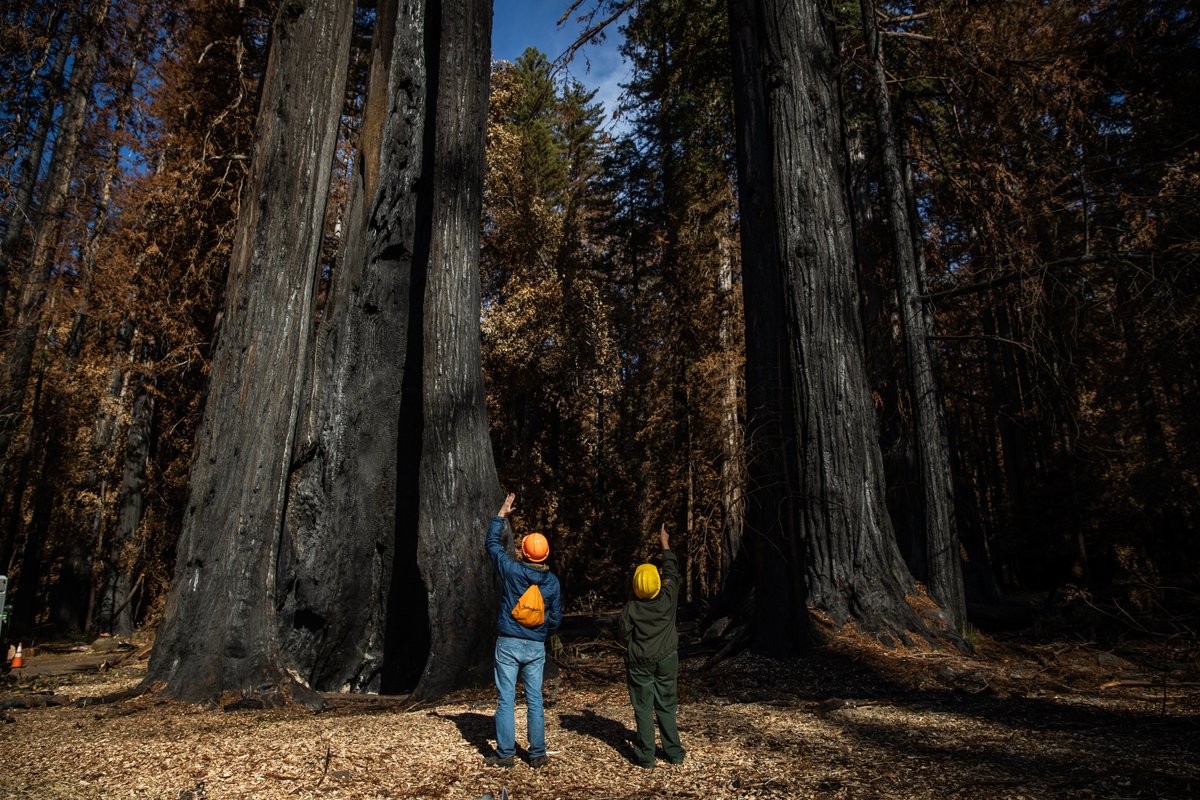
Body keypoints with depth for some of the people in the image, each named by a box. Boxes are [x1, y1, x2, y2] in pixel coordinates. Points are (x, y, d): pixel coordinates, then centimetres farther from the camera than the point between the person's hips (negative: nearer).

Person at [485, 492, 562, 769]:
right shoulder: (553, 582, -2)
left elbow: (492, 543, 6)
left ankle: (505, 754, 10)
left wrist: (501, 514, 15)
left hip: (508, 644, -2)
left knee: (506, 699, 5)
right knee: (535, 701, 10)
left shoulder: (511, 570, -10)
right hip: (536, 647, 3)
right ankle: (537, 754, 14)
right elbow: (556, 620, 4)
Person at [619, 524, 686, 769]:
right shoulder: (668, 597, -9)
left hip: (639, 663, -2)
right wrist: (665, 543, 16)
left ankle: (646, 756, 8)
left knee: (643, 709, 5)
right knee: (666, 707, 13)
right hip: (667, 659, 2)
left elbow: (625, 634, -6)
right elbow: (672, 570, 5)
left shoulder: (632, 607, -13)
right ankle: (674, 753, 17)